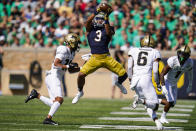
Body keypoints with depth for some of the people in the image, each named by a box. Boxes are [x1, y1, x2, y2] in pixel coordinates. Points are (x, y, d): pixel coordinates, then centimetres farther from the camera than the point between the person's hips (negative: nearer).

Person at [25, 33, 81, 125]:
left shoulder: (71, 53, 18)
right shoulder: (63, 50, -11)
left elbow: (70, 70, 24)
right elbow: (56, 64, -20)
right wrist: (68, 66, -18)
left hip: (57, 78, 10)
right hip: (53, 77, -10)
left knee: (54, 103, 4)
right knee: (59, 99, -18)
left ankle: (36, 94, 10)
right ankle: (48, 118, -19)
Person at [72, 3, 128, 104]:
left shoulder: (107, 29, 7)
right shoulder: (90, 29, 10)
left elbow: (108, 32, -17)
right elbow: (87, 22, -11)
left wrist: (106, 19, -21)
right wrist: (96, 12, -18)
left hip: (107, 57, 0)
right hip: (94, 58, 0)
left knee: (123, 74, -5)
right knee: (81, 74, -15)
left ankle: (119, 83, 32)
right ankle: (80, 92, 14)